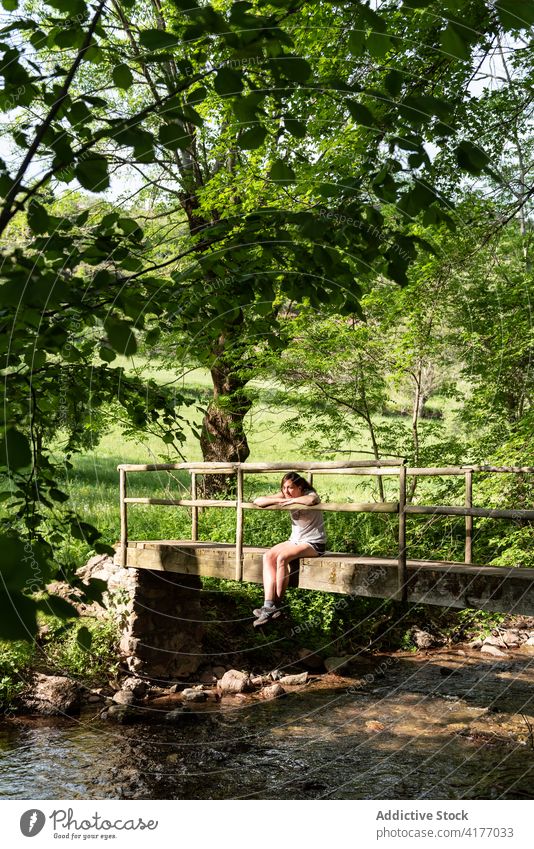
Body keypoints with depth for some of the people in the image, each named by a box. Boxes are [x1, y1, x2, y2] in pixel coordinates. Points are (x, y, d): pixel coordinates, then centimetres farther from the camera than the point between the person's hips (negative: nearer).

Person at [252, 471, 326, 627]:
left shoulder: (310, 494, -13)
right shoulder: (285, 496, 4)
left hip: (314, 544, -7)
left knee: (282, 557, -30)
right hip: (295, 540, 7)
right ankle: (268, 605, -26)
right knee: (268, 556, -18)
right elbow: (257, 501, -4)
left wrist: (291, 500, -23)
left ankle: (277, 606, -20)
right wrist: (281, 500, -18)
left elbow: (311, 500, -42)